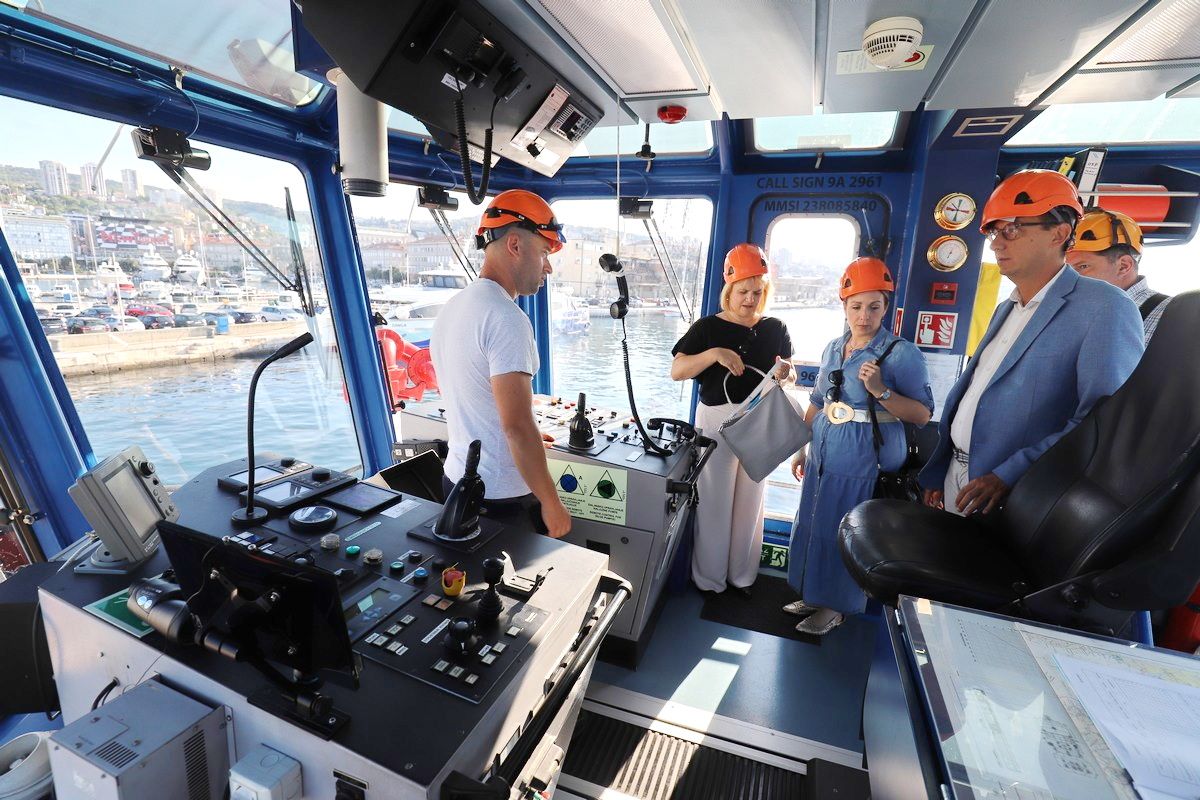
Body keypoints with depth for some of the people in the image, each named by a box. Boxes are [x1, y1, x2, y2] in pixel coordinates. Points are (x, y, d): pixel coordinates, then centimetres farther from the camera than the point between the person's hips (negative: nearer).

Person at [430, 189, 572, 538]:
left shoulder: (451, 307, 8)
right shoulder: (506, 317, -22)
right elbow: (517, 425, -26)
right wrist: (552, 503, -17)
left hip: (457, 480, 9)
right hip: (505, 497, -8)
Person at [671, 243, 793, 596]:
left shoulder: (775, 329, 5)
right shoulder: (708, 327, -6)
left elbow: (784, 377, 14)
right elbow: (676, 371, -13)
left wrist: (784, 373, -9)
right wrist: (714, 354, -27)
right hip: (717, 420, -3)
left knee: (750, 501, 15)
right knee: (715, 501, 5)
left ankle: (743, 575, 33)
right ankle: (709, 578, 24)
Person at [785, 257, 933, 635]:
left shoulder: (902, 353, -10)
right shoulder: (833, 348, 7)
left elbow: (922, 414, -11)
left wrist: (880, 391, -25)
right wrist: (802, 447, 14)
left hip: (866, 457, -6)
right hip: (824, 453, 6)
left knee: (845, 531, 5)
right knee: (812, 523, 16)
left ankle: (836, 607, 27)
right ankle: (814, 594, 36)